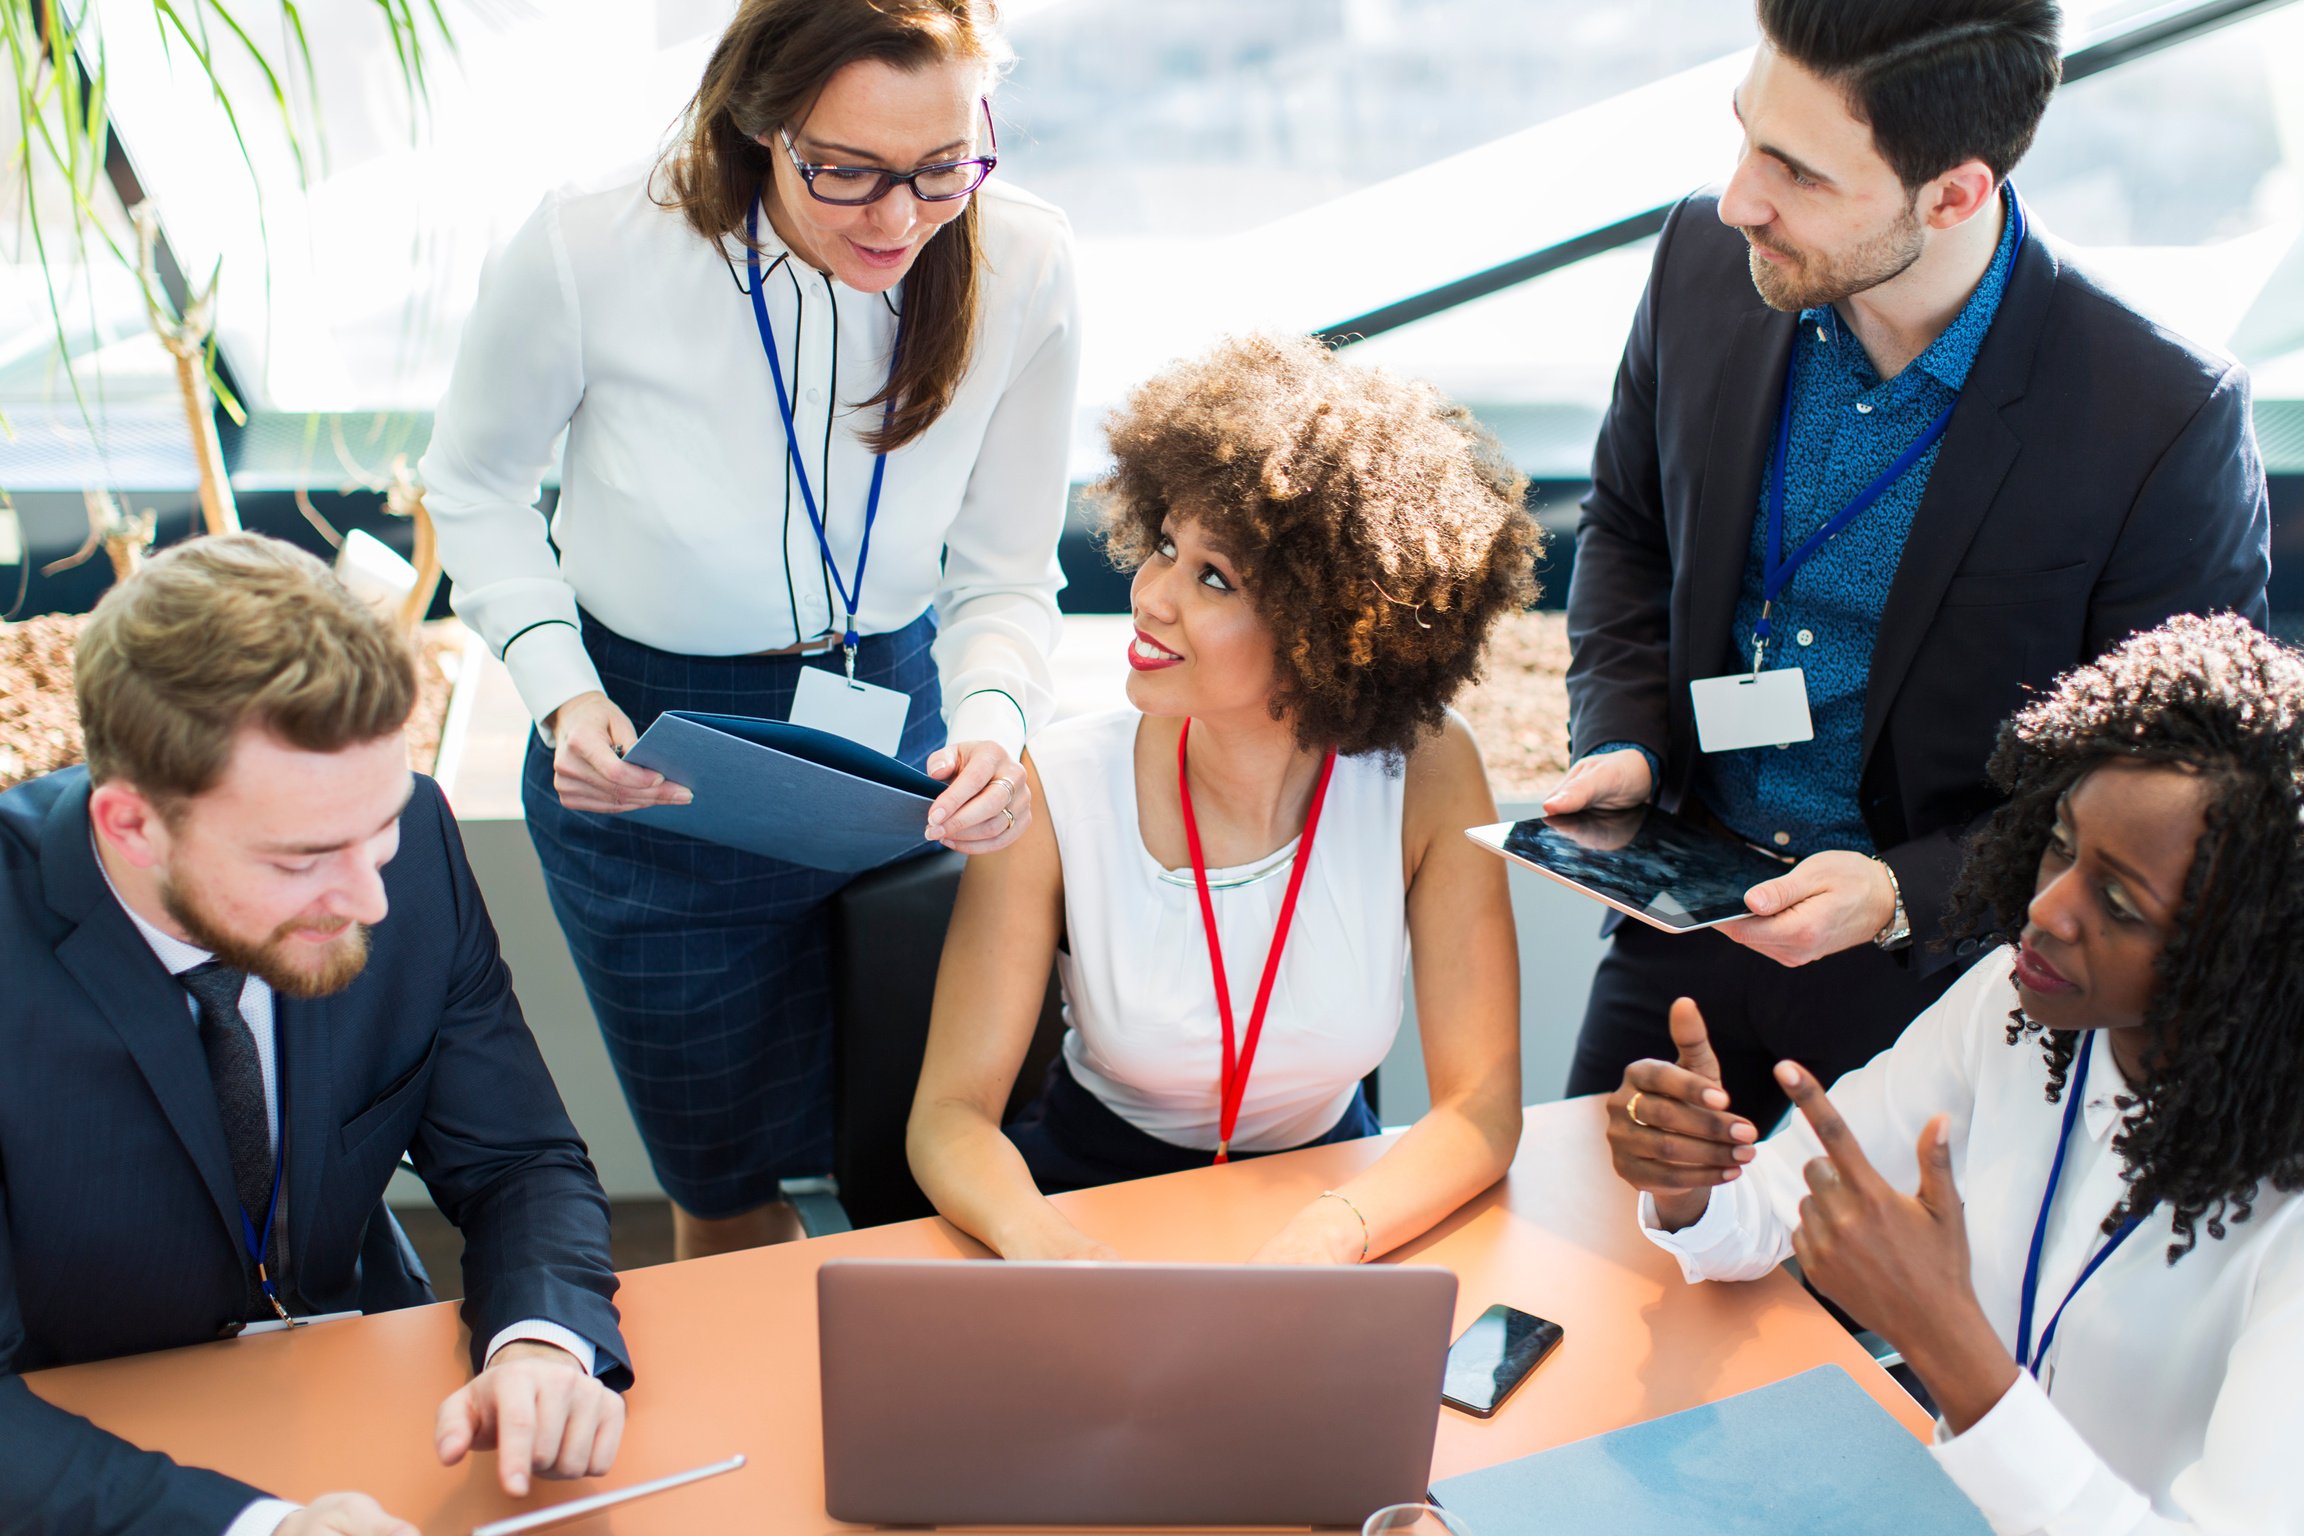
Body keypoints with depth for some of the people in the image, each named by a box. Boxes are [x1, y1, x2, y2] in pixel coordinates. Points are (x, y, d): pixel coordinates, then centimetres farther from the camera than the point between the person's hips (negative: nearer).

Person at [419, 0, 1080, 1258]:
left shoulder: (1021, 268, -19)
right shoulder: (589, 255, -25)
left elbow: (1004, 577, -8)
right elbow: (473, 485, -4)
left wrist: (992, 722, -29)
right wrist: (561, 692, -18)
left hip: (895, 729, 2)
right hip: (646, 770, -2)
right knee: (729, 1182, 17)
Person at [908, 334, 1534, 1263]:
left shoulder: (1426, 776, -15)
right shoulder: (1058, 793, -17)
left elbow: (1480, 1107, -14)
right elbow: (951, 1112, -15)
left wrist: (1329, 1236, -33)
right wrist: (1034, 1238, -37)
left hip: (1328, 1195, 1)